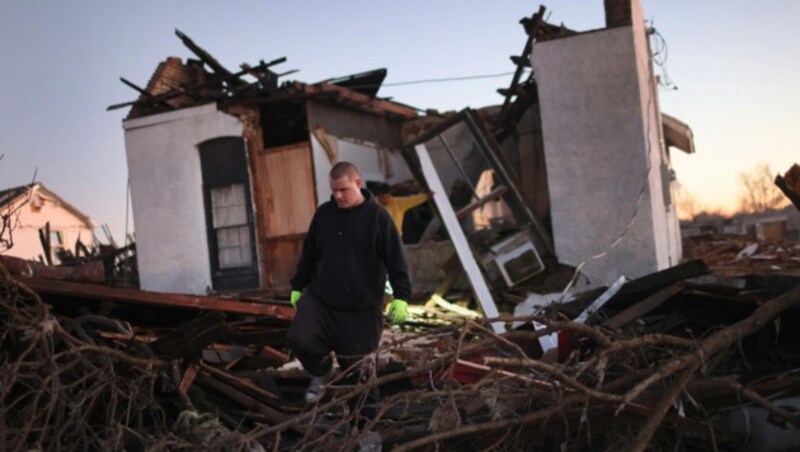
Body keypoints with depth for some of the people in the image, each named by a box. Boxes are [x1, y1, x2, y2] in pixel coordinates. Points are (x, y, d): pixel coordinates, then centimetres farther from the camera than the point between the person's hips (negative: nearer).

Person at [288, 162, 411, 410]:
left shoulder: (378, 216, -6)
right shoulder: (323, 213, 7)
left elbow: (396, 259, -7)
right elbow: (309, 254, 17)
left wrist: (401, 296, -15)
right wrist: (297, 286, 20)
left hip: (361, 308, -3)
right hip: (319, 298, 3)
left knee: (358, 364, 3)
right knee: (299, 338, -17)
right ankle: (321, 373, 15)